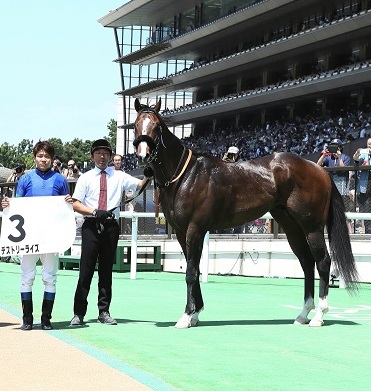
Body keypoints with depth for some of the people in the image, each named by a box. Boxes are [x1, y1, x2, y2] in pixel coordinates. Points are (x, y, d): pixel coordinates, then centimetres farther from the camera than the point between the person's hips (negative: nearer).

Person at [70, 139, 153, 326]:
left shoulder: (119, 176, 11)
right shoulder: (86, 178, 7)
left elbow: (140, 185, 0)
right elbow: (76, 204, 0)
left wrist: (148, 176, -20)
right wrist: (95, 212, -14)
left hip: (111, 226, 2)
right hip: (91, 225, -2)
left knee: (106, 269, 7)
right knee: (86, 269, -4)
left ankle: (104, 312, 14)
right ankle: (78, 313, 1)